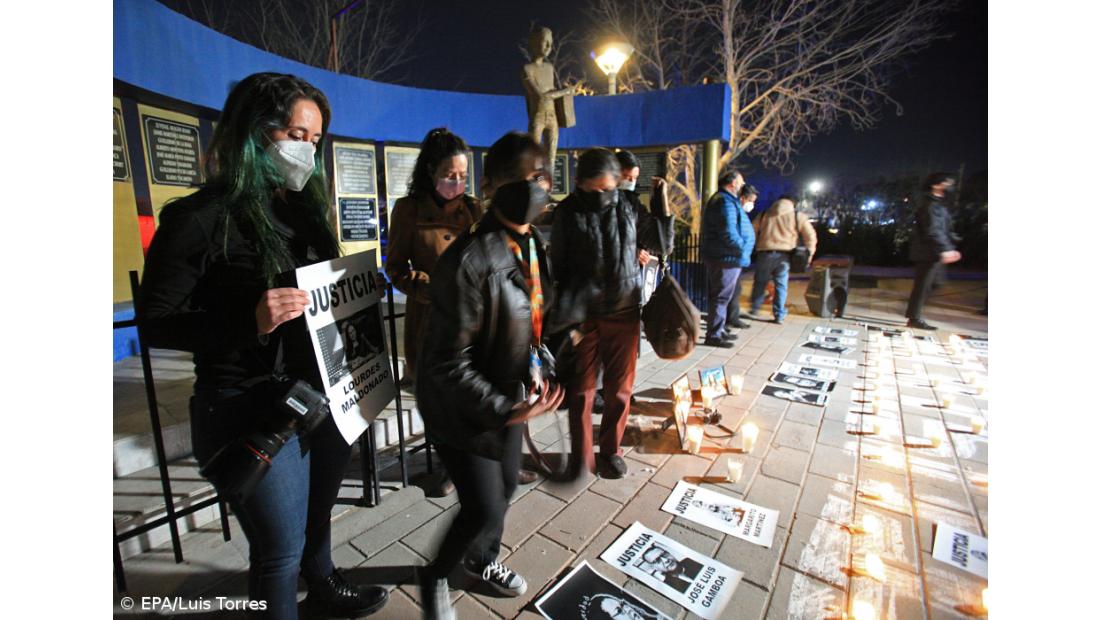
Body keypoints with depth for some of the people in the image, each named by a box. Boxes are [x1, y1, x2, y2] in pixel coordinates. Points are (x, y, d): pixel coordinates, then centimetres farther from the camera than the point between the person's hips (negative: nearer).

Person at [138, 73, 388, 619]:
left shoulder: (302, 209, 8)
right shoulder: (201, 218, -13)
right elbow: (154, 323, -12)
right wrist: (250, 322, -27)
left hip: (324, 395, 7)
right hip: (252, 412, -7)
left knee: (317, 511, 28)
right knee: (280, 548, 12)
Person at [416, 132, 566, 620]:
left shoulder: (533, 246, 0)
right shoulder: (469, 260, -28)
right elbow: (448, 364, -25)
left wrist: (536, 375, 6)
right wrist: (504, 409, -24)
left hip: (510, 397, 8)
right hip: (465, 408, -8)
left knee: (506, 486, 22)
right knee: (485, 508, 1)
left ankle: (481, 559, 54)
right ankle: (435, 576, 36)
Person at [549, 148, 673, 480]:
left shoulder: (629, 205, 3)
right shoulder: (568, 212, -4)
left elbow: (659, 242, 12)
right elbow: (558, 265, -2)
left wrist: (663, 204, 1)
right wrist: (565, 311, -4)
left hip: (624, 311, 2)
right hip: (583, 314, -2)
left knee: (620, 388, 12)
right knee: (581, 388, 7)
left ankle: (610, 450, 32)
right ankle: (581, 454, 26)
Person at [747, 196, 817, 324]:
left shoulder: (764, 215, 14)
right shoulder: (798, 216, 8)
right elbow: (810, 235, 4)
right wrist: (809, 254, 11)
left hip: (765, 253, 1)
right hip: (784, 255, -1)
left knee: (760, 282, 14)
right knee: (781, 285, 6)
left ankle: (755, 310, 18)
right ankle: (779, 316, 8)